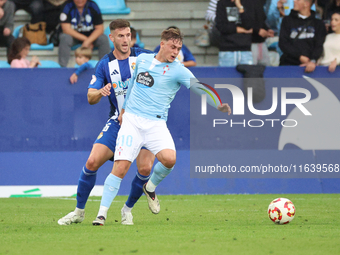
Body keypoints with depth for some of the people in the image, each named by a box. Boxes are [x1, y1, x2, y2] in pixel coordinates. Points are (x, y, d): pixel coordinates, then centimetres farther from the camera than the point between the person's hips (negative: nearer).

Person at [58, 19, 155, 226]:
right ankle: (79, 211, 6)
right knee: (92, 162, -11)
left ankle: (128, 209, 8)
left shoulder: (143, 57, -2)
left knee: (145, 168, -17)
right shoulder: (105, 65, 2)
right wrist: (100, 92, -23)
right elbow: (91, 98, 1)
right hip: (118, 121, 1)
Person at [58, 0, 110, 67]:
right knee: (64, 38, -33)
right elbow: (66, 29, -20)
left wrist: (88, 41, -27)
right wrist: (85, 39, -24)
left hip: (92, 36, 1)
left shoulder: (93, 6, -11)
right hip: (74, 36, -1)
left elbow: (100, 28, -11)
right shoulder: (68, 7, -15)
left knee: (104, 39, -27)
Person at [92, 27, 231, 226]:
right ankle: (102, 214, -5)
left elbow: (198, 87, -17)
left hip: (156, 124, -1)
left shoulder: (178, 70, -2)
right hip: (131, 120, 1)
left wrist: (218, 104, -32)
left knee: (169, 158, -26)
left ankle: (150, 187, 6)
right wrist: (124, 109, 29)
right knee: (120, 168, -13)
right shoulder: (142, 59, 9)